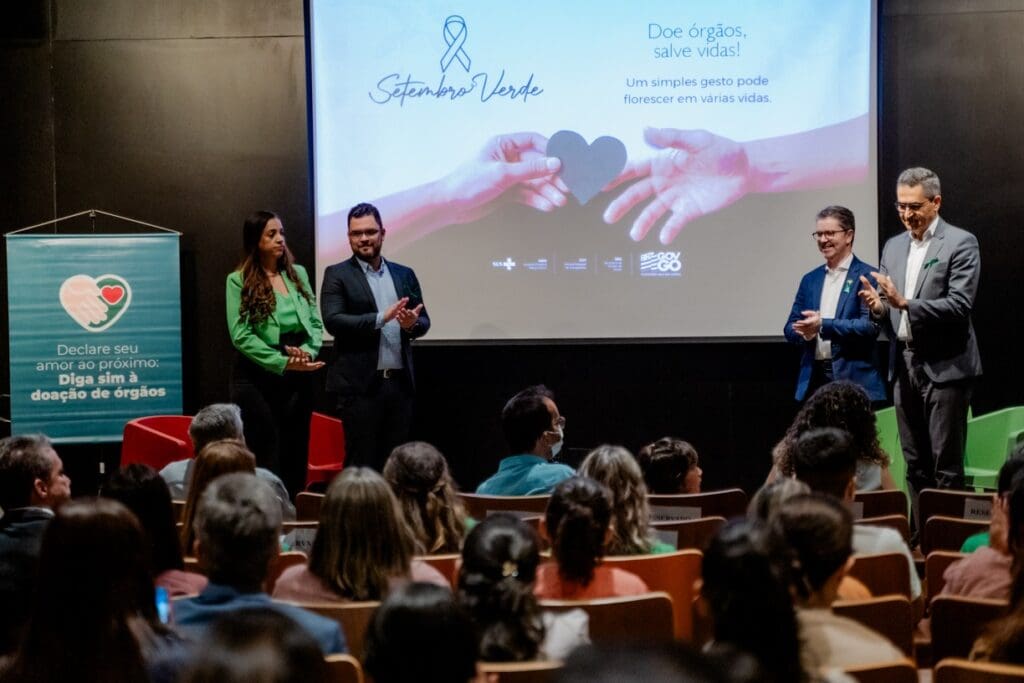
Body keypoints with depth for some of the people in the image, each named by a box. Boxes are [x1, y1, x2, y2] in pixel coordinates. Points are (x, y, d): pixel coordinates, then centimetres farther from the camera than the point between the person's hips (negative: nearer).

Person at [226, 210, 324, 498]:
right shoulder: (239, 281, -4)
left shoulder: (298, 274, 10)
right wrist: (283, 362, -18)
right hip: (257, 378, -4)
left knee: (295, 456, 7)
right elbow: (241, 335, -12)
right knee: (265, 460, -2)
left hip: (298, 377, 5)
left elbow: (315, 323, 9)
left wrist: (308, 352, -12)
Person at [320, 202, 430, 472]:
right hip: (360, 385, -4)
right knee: (362, 464, -2)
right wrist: (381, 318, -21)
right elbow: (333, 321, -13)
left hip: (400, 382, 4)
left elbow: (424, 321, 12)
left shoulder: (404, 274, 14)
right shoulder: (337, 275, 0)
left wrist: (412, 323, -12)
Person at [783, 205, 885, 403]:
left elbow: (871, 326, -12)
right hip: (813, 377, 5)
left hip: (853, 380, -5)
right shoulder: (810, 279, 17)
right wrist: (805, 332, -9)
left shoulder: (868, 276, -1)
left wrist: (824, 325, -18)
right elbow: (790, 328, 15)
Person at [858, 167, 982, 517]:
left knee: (946, 466, -5)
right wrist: (878, 306, -9)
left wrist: (904, 303, -25)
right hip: (905, 366, 6)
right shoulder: (893, 246, 14)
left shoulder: (960, 243, -6)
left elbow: (960, 305, -16)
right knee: (915, 465, 9)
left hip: (944, 366, -6)